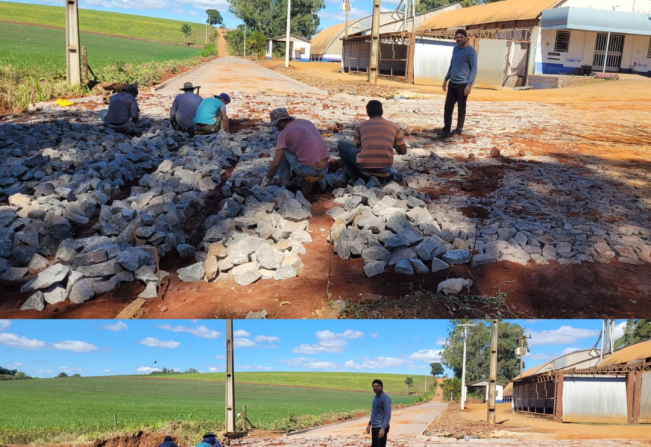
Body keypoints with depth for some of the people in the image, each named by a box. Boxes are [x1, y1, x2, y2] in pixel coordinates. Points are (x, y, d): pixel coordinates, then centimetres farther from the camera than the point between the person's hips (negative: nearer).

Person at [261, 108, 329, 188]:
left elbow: (276, 163, -5)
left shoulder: (284, 134, -2)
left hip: (307, 170, -6)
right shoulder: (307, 122, 17)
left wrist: (267, 180, 9)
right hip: (324, 170, 7)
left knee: (283, 151, 15)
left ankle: (284, 185, 16)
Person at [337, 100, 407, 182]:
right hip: (385, 167, 3)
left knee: (341, 145, 23)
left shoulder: (360, 126, 7)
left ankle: (355, 175, 18)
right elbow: (404, 151, 10)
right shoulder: (394, 126, 8)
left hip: (364, 166, -2)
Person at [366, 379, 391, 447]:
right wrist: (369, 424, 21)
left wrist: (383, 428, -26)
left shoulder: (386, 398, -15)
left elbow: (388, 415, -20)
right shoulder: (375, 397, 13)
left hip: (381, 427, -9)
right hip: (374, 427, 9)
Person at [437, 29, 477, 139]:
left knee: (461, 108, 3)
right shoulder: (455, 49, 14)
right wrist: (446, 79, 19)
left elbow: (474, 69, -11)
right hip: (452, 83, 7)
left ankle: (459, 130, 13)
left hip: (463, 84, -7)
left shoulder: (471, 51, -8)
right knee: (448, 107, 4)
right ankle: (446, 130, 10)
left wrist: (469, 84, -19)